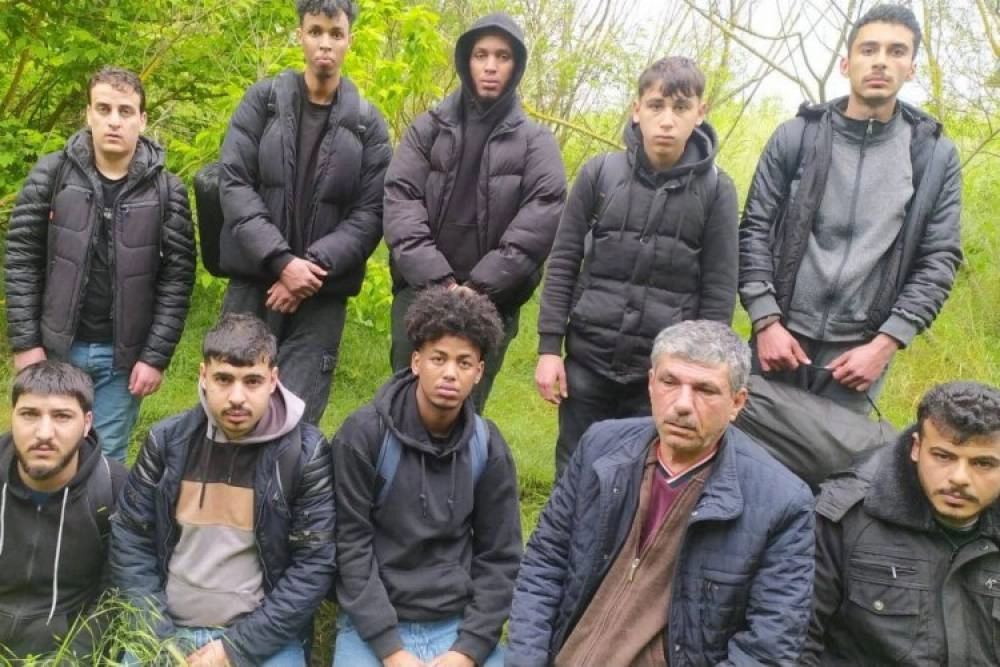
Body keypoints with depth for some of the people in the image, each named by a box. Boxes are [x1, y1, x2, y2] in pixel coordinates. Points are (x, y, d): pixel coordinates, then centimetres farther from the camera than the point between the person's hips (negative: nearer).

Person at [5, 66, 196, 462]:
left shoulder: (166, 190, -4)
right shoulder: (51, 175, -3)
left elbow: (177, 277, -4)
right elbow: (22, 260, -2)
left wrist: (157, 355, -8)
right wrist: (25, 341, -6)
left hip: (123, 355, 0)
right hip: (56, 347, 1)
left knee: (106, 458, 11)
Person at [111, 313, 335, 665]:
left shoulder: (305, 452, -9)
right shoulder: (167, 440, -1)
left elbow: (314, 565, -10)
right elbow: (129, 541, 2)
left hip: (263, 638, -1)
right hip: (167, 629, 2)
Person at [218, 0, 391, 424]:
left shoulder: (368, 124, 6)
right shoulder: (262, 101, 6)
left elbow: (370, 214, 0)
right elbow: (233, 183, -3)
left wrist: (315, 266, -14)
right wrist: (280, 261, -14)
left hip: (322, 297, 0)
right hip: (253, 283, 0)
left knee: (296, 419, -3)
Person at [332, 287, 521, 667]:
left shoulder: (488, 448, 2)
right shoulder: (364, 435, -8)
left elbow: (500, 557, 4)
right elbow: (351, 546, -9)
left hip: (458, 623, 3)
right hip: (373, 625, -3)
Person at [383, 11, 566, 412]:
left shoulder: (536, 141, 6)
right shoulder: (429, 128, 9)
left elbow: (541, 219, -8)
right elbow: (399, 200, -2)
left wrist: (480, 286, -16)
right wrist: (437, 280, -15)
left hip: (491, 301, -1)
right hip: (421, 292, 1)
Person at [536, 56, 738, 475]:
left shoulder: (715, 189, -2)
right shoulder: (600, 173, -1)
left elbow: (719, 290, 0)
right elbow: (563, 264, 3)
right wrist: (549, 347, -2)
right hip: (588, 360, 1)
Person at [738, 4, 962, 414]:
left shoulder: (936, 156, 3)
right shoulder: (796, 138, 1)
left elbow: (939, 259, 2)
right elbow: (755, 231, 0)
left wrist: (886, 343, -7)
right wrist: (766, 321, -9)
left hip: (862, 349, 0)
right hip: (781, 335, 0)